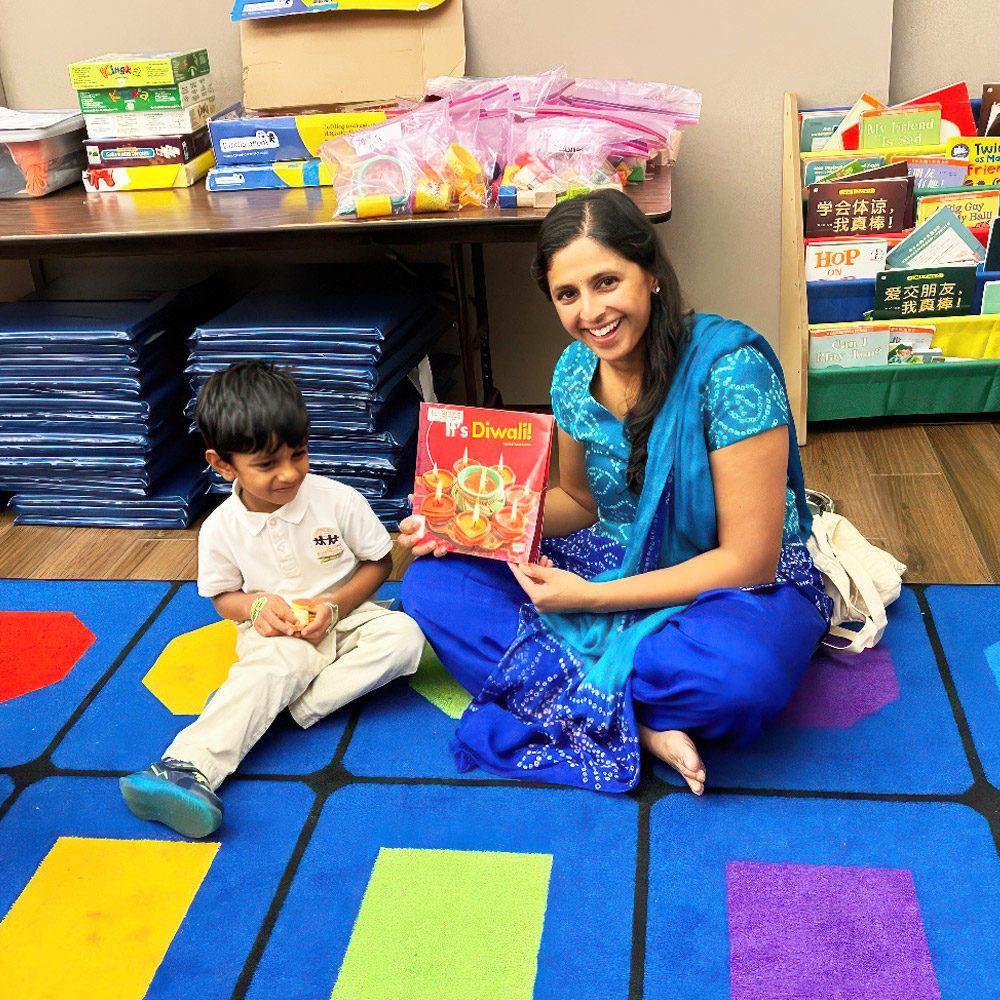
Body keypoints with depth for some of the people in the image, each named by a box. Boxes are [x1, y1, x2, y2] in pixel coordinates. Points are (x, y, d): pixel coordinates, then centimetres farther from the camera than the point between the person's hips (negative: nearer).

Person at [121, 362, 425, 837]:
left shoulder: (339, 500, -11)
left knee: (404, 633, -27)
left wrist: (334, 606, -16)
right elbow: (222, 595, 7)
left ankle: (296, 707, -29)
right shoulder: (222, 528, -8)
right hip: (275, 632, -1)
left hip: (342, 618, 2)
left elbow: (378, 562, 0)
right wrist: (257, 606, -16)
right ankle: (187, 769, -53)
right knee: (271, 669, -36)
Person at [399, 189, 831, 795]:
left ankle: (567, 691, -12)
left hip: (740, 583, -6)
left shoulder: (730, 366, -23)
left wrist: (591, 597, -22)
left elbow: (749, 561, -22)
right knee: (431, 582, -10)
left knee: (739, 669, -43)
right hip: (618, 563, 6)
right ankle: (640, 725, -19)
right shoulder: (575, 371, -4)